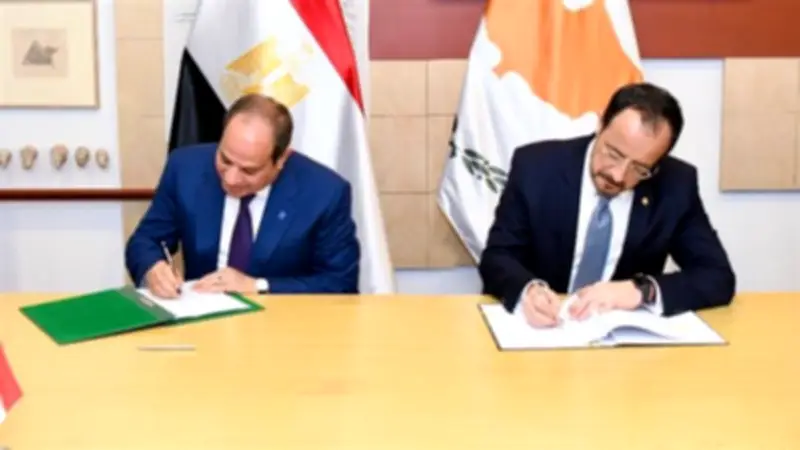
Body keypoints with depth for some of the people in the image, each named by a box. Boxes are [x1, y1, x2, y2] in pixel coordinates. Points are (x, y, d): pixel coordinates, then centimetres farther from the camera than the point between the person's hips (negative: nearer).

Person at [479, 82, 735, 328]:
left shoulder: (676, 185, -8)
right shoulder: (535, 166, -10)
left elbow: (719, 278, -8)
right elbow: (496, 257, -7)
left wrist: (641, 291, -25)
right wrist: (528, 290, -29)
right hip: (539, 328, 0)